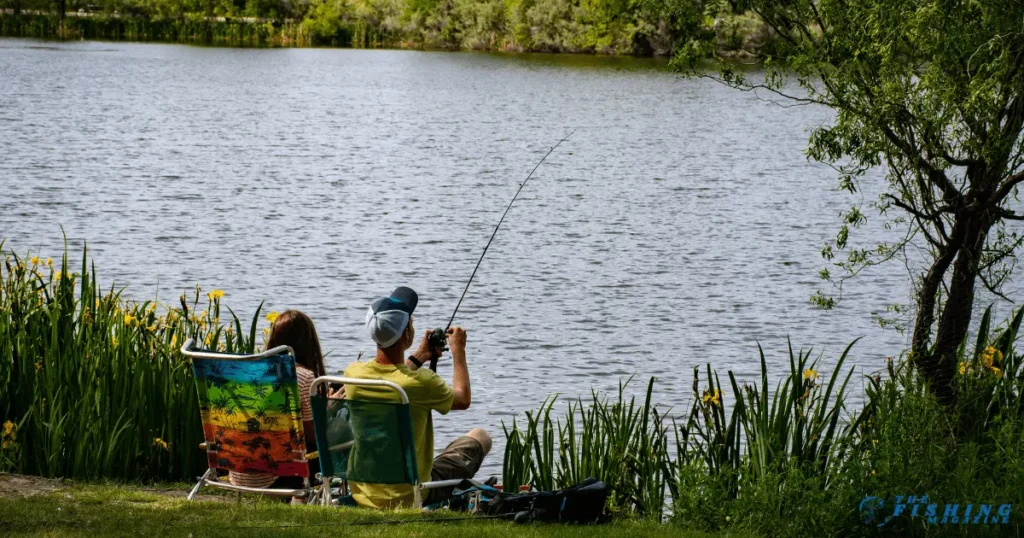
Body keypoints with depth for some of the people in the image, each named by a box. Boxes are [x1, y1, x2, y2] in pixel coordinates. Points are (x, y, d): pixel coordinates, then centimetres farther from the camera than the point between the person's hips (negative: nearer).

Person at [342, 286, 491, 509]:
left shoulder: (353, 374, -12)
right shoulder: (421, 382, -26)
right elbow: (463, 400, -2)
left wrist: (417, 358, 24)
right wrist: (459, 352, 12)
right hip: (410, 497, -5)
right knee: (480, 437, 17)